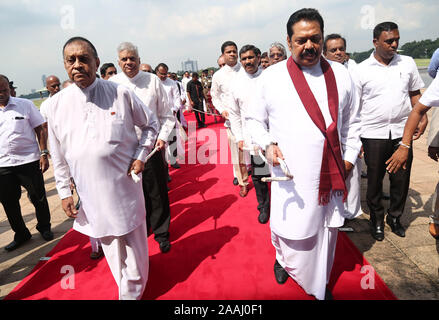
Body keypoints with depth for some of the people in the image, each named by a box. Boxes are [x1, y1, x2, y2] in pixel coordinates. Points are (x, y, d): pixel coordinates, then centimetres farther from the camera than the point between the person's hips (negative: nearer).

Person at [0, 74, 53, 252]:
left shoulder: (25, 105, 1)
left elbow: (39, 130, 2)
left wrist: (44, 154, -6)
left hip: (29, 160, -2)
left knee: (38, 198, 7)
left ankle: (44, 227, 29)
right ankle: (21, 234, 28)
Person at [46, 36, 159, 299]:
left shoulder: (121, 93, -5)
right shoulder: (57, 103, 1)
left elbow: (151, 124, 8)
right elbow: (58, 154, 9)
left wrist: (141, 155, -4)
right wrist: (64, 192, 9)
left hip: (124, 185, -1)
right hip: (89, 191, 2)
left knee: (133, 242, 9)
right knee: (110, 245, 13)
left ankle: (133, 291, 33)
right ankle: (126, 285, 37)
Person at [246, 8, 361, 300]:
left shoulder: (340, 74, 5)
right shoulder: (271, 77, -4)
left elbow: (352, 121, 14)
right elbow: (254, 119, 4)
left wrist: (350, 156, 8)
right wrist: (267, 144, -12)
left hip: (330, 174, 4)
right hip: (291, 176, -3)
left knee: (326, 230, 16)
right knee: (289, 231, 4)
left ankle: (320, 283, 43)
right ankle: (282, 257, 42)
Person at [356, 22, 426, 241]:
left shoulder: (408, 63, 7)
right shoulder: (361, 70, -2)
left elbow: (415, 94, 15)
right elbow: (354, 106, 0)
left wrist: (423, 117, -2)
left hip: (402, 132, 3)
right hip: (373, 134, -2)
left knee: (401, 179, 9)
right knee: (374, 180, 8)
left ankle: (395, 217, 30)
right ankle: (376, 219, 27)